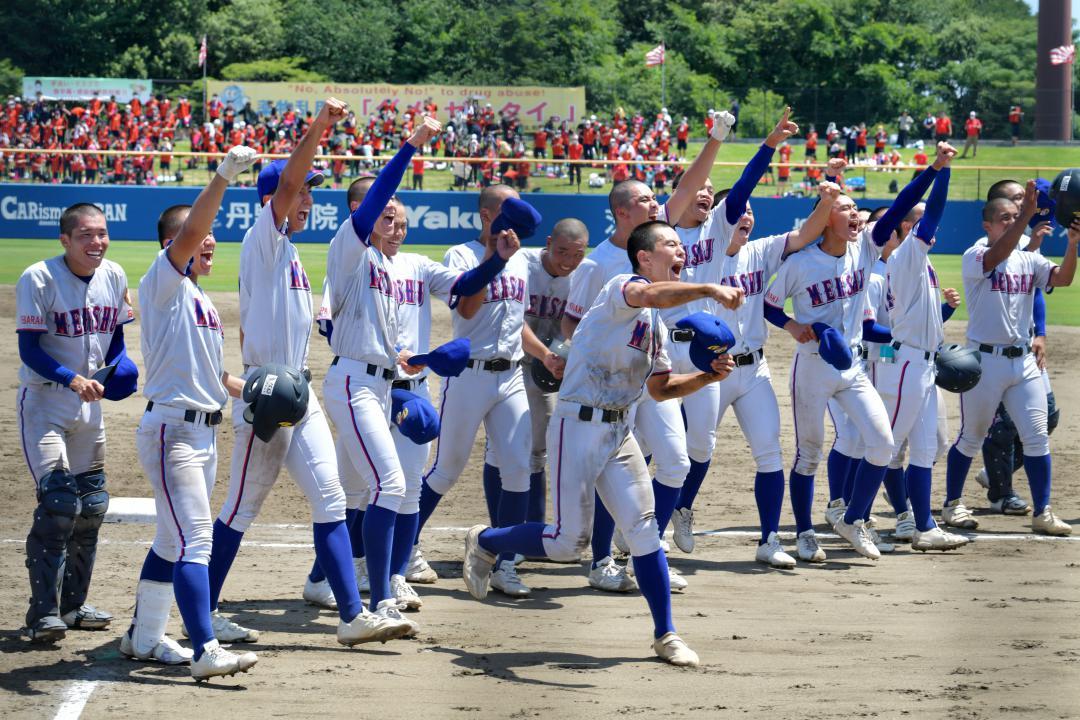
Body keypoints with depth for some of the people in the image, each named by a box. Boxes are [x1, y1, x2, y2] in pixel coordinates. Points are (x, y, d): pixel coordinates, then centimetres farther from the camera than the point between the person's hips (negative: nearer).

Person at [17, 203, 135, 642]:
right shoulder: (39, 279, -17)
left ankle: (71, 605, 24)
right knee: (57, 501, -17)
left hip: (89, 402, 7)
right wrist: (72, 379, -31)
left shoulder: (114, 277, 1)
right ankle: (43, 614, -12)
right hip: (43, 402, -7)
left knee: (92, 504, 11)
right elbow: (30, 349, -18)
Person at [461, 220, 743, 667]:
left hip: (619, 431, 8)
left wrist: (708, 377, 5)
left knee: (643, 530, -1)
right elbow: (652, 295, -34)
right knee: (568, 542, -6)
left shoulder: (657, 324, 17)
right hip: (578, 425, -8)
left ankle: (665, 635, 5)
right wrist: (709, 290, -46)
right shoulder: (621, 288, -10)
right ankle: (484, 542, 19)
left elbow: (660, 388, 21)